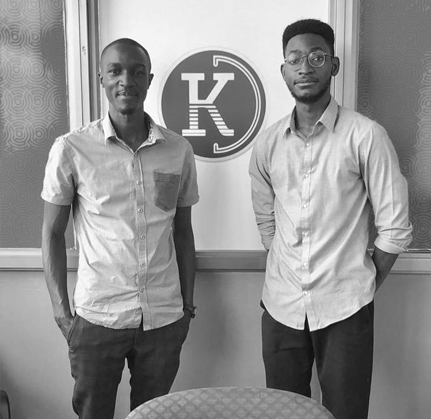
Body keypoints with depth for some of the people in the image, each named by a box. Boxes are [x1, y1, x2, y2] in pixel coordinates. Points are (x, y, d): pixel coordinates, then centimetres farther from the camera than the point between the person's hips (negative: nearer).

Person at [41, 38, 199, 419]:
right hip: (97, 317, -2)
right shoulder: (71, 150, -7)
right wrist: (62, 312, -4)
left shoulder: (179, 150, 1)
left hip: (165, 317, 2)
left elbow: (183, 231, 8)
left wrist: (188, 303, 8)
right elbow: (52, 234, 0)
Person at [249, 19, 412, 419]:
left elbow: (394, 227, -5)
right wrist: (292, 274, 9)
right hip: (281, 306, 4)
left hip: (344, 309, -3)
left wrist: (362, 286, 2)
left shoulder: (365, 136, -9)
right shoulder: (267, 142, 3)